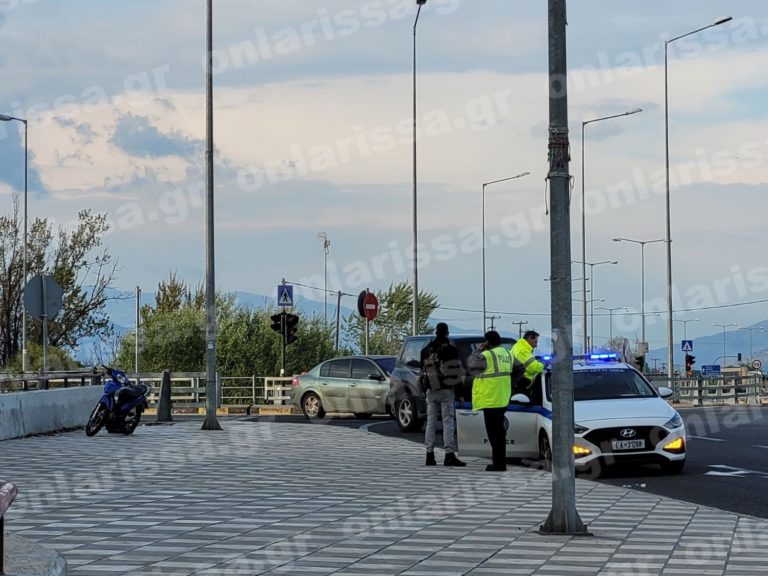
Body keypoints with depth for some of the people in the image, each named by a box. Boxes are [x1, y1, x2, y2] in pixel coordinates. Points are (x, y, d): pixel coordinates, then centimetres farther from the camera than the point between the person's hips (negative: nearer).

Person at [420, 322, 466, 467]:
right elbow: (456, 372, -8)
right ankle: (449, 455, -13)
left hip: (431, 391, 4)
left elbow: (423, 372, 13)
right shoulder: (451, 349, -6)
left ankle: (430, 455, 8)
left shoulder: (426, 350, 9)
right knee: (448, 422, -6)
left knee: (431, 422, 9)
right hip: (446, 390, -4)